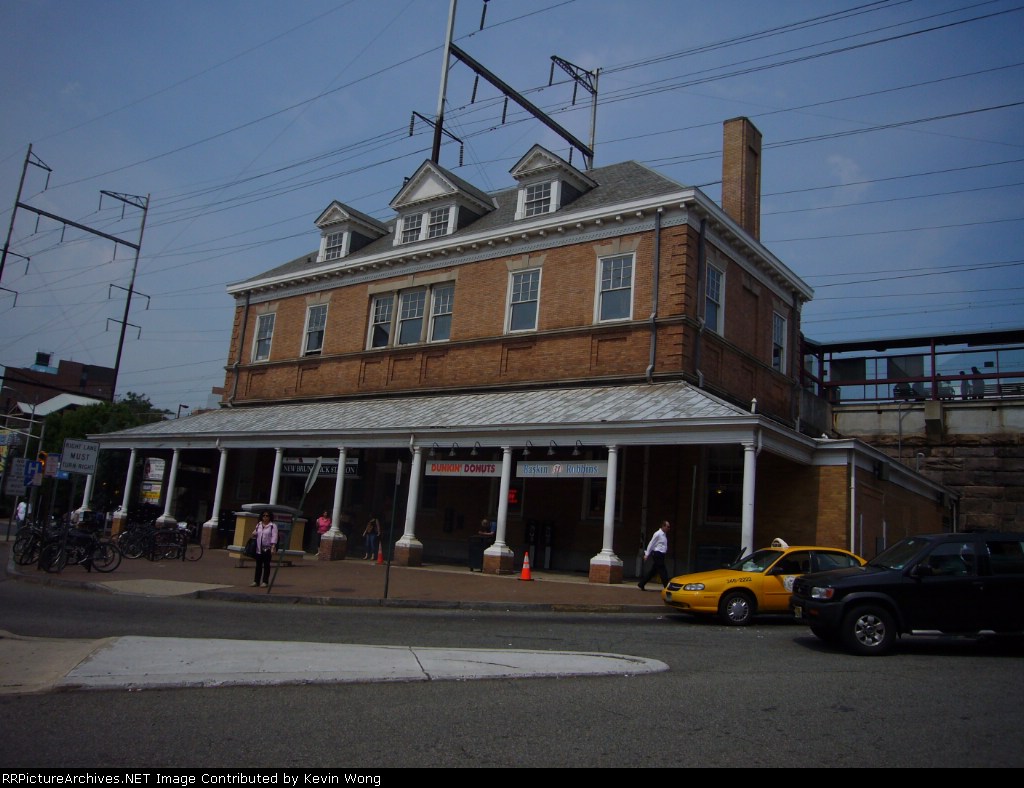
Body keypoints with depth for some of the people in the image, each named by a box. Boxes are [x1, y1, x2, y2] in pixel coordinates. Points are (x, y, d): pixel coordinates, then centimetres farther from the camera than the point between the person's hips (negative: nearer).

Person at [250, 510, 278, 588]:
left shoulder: (273, 525, -2)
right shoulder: (258, 525, 15)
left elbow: (274, 536, -8)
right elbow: (256, 533, 28)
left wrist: (273, 547, -17)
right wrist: (254, 534, 3)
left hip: (267, 548, -5)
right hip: (259, 548, 5)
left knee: (266, 565, -1)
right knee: (258, 565, 7)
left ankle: (265, 581, 4)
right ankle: (256, 581, 12)